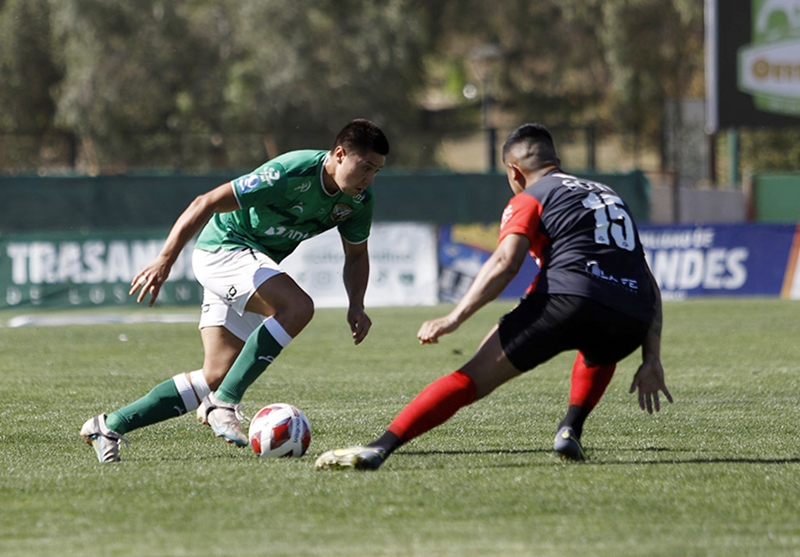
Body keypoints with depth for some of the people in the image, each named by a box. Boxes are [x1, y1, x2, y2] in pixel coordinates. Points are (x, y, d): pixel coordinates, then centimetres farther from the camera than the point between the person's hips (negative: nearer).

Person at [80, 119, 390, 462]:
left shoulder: (359, 200, -4)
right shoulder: (291, 173, -28)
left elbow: (356, 254, 13)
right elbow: (206, 203, -26)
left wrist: (356, 306, -6)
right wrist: (165, 260, -30)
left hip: (257, 261, 8)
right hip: (224, 249, -8)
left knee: (216, 377, -1)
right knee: (298, 307, -31)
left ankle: (110, 426, 8)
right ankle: (224, 402, -26)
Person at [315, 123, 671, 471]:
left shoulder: (530, 198, 15)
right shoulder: (609, 195, 33)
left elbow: (504, 263, -5)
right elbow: (651, 288, 28)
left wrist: (454, 318, -8)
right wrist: (651, 360, 26)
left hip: (568, 297, -5)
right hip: (631, 322, 5)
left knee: (474, 378, -1)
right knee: (600, 351, 41)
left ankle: (379, 448, -13)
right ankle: (571, 430, 19)